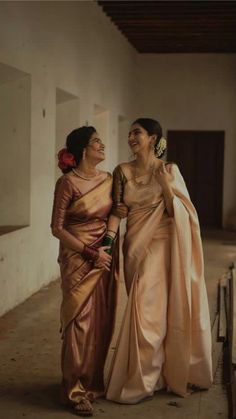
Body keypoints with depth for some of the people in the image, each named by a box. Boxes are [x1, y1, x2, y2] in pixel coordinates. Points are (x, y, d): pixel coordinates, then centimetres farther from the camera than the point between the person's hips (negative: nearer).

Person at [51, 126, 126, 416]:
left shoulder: (108, 179, 7)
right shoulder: (67, 183, -11)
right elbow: (57, 228, -10)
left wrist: (110, 244, 3)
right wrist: (90, 251, -13)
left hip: (104, 257, 6)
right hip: (77, 259, -6)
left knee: (103, 321, 10)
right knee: (80, 322, -2)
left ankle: (97, 381, 26)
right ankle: (77, 390, 9)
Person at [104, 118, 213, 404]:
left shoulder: (169, 170, -2)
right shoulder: (123, 171, 4)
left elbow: (174, 211, -5)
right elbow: (117, 210, 0)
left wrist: (164, 182, -17)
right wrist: (108, 240, -14)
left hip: (161, 245, -3)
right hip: (136, 246, 3)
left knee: (151, 307, -4)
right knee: (143, 308, 8)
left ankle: (140, 380, 11)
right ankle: (149, 376, 23)